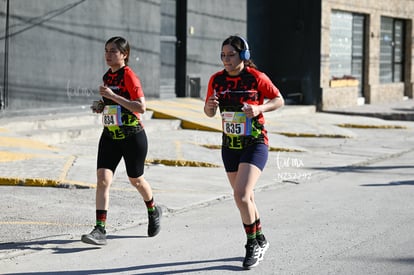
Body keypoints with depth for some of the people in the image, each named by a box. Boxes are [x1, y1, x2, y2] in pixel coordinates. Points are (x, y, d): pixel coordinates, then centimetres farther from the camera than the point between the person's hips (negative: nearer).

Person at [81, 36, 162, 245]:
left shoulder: (129, 75, -14)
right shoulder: (107, 76, 9)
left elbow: (141, 107, -23)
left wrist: (113, 96, -27)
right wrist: (102, 106, 4)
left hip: (133, 137, -6)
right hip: (110, 136, 6)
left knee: (136, 180, 12)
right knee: (102, 179, -11)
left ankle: (153, 211, 42)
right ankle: (100, 230, -14)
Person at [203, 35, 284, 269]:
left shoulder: (257, 78, -12)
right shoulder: (217, 80, 0)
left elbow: (279, 101, -2)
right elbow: (210, 113, 10)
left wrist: (260, 108, -20)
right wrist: (210, 106, -14)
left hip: (255, 145, -5)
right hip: (230, 146, 5)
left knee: (241, 196, -18)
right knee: (245, 199, 14)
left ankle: (253, 244, -1)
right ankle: (260, 241, 34)